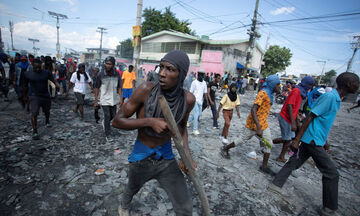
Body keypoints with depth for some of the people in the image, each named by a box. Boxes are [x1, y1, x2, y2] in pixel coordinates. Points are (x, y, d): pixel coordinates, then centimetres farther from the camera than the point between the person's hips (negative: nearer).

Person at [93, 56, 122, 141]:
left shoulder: (117, 75, -5)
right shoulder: (101, 75, -12)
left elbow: (119, 87, 3)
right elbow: (96, 88, -5)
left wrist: (120, 98, -3)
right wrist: (96, 101, -6)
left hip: (113, 99, 3)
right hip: (104, 100, -3)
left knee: (113, 116, 14)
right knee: (107, 116, -1)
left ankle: (104, 122, 47)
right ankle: (107, 135, 15)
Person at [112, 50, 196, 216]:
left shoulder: (187, 99, -17)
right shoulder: (146, 89, -24)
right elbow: (117, 121, -17)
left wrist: (187, 154, -9)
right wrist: (150, 121, -31)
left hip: (166, 159, 1)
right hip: (141, 158, -1)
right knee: (132, 190, 30)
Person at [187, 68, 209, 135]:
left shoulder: (204, 83, 10)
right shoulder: (194, 82, -6)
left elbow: (205, 93, 12)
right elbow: (191, 92, -6)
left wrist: (207, 101, 7)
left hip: (200, 101, 6)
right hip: (195, 101, -6)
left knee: (199, 114, 11)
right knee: (196, 115, -9)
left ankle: (188, 120, 33)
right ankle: (195, 129, -1)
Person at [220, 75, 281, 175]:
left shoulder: (269, 94, 9)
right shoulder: (262, 93, -21)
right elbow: (253, 110, -30)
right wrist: (258, 128, -35)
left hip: (263, 124, 9)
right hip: (253, 124, -9)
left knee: (269, 144, 9)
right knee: (243, 140, 7)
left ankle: (264, 166, 22)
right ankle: (225, 149, 27)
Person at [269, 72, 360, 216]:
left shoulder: (336, 99, 14)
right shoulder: (330, 97, -17)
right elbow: (310, 118, -21)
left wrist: (325, 141, 26)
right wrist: (297, 140, -22)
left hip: (312, 140, 9)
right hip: (313, 141, -9)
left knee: (294, 162, 13)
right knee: (331, 174, 2)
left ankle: (276, 184, 23)